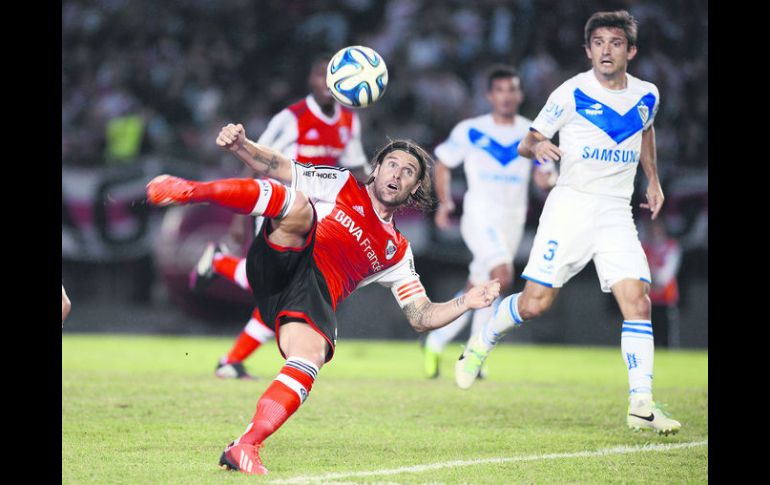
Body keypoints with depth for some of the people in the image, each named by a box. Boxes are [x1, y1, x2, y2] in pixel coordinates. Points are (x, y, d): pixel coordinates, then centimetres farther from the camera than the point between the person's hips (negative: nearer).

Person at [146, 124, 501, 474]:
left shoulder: (396, 251, 28)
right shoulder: (339, 184, 21)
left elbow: (421, 317, 26)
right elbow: (277, 168, 9)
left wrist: (465, 302, 8)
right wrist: (241, 145, -11)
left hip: (315, 294, 2)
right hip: (279, 259, -2)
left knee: (310, 355, -31)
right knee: (298, 205, -30)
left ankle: (245, 448, -33)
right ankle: (190, 192, -26)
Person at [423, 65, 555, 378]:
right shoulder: (470, 131, 2)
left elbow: (544, 179, 11)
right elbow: (443, 164, 13)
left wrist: (548, 179, -13)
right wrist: (444, 203, 3)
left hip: (512, 220, 4)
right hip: (479, 214, -4)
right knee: (502, 277, -26)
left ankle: (435, 343, 22)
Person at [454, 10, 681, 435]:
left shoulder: (646, 96, 7)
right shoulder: (571, 94, -6)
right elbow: (527, 142, 0)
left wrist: (653, 179, 23)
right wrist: (537, 146, -23)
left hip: (617, 214, 3)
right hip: (569, 205, -3)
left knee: (637, 302, -12)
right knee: (535, 302, -7)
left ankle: (641, 405, -11)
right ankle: (480, 344, 23)